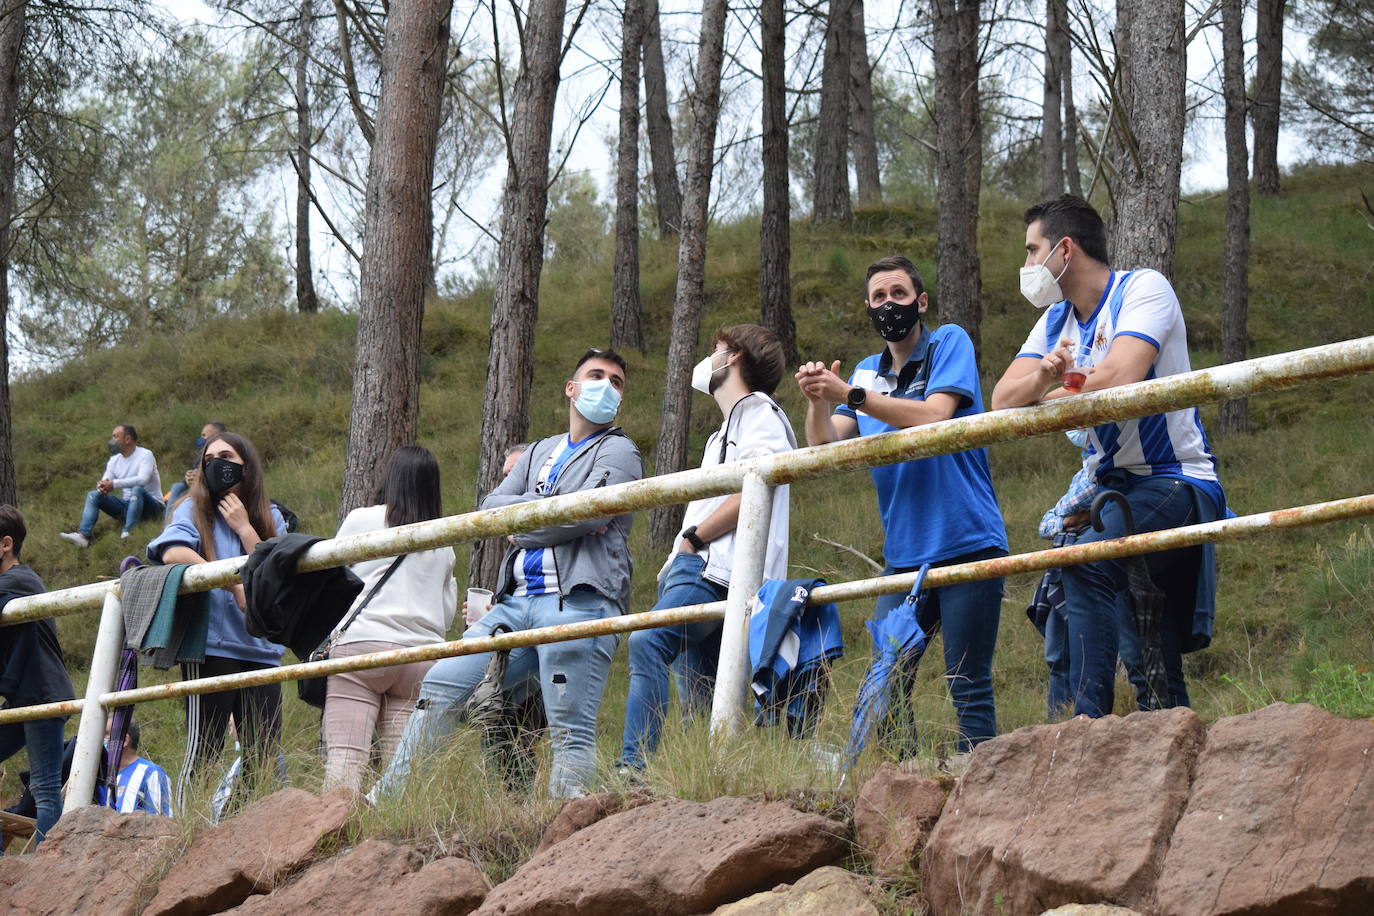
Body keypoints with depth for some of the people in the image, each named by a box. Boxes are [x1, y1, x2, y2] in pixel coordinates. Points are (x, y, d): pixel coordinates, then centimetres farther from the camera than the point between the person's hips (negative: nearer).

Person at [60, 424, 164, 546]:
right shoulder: (114, 460, 10)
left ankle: (127, 533, -42)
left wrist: (114, 484, -34)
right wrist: (101, 487, -25)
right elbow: (105, 482, 1)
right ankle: (83, 536, -25)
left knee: (137, 489, -37)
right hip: (127, 505, 6)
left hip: (152, 505, -6)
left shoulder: (145, 455, -11)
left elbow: (142, 480, -28)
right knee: (93, 495, -7)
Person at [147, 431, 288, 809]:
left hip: (261, 649, 4)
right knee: (203, 750, -7)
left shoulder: (271, 519, 15)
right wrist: (233, 583, -19)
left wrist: (244, 528, -3)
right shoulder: (194, 510, 6)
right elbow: (172, 552, -16)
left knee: (265, 758, 1)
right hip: (212, 646, -4)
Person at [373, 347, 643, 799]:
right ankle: (387, 799, 5)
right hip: (517, 601, 7)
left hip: (578, 599, -7)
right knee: (442, 683, 2)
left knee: (571, 733, -13)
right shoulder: (540, 453, 28)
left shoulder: (618, 452, 8)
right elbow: (491, 508, 12)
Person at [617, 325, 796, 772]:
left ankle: (633, 766, -39)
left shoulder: (759, 411, 2)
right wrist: (678, 557, 13)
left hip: (720, 571, -11)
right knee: (700, 700, 3)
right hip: (697, 568, 11)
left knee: (647, 642, -28)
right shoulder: (726, 430, 34)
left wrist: (693, 539, -10)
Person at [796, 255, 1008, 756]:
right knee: (885, 686, 1)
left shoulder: (949, 343, -1)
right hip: (904, 555, 5)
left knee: (969, 689, -5)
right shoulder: (866, 373, 15)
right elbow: (825, 444, 2)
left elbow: (933, 416, -17)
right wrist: (818, 401, -19)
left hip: (966, 542, -5)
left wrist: (851, 396, -23)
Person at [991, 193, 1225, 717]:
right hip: (1111, 487, 9)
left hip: (1176, 483, -8)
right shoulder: (1057, 319, 12)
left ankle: (1090, 717, -37)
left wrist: (1046, 397, -8)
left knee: (1087, 560, -32)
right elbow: (1003, 399, -1)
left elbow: (1117, 379, -25)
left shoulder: (1143, 289, -10)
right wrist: (1043, 376, -24)